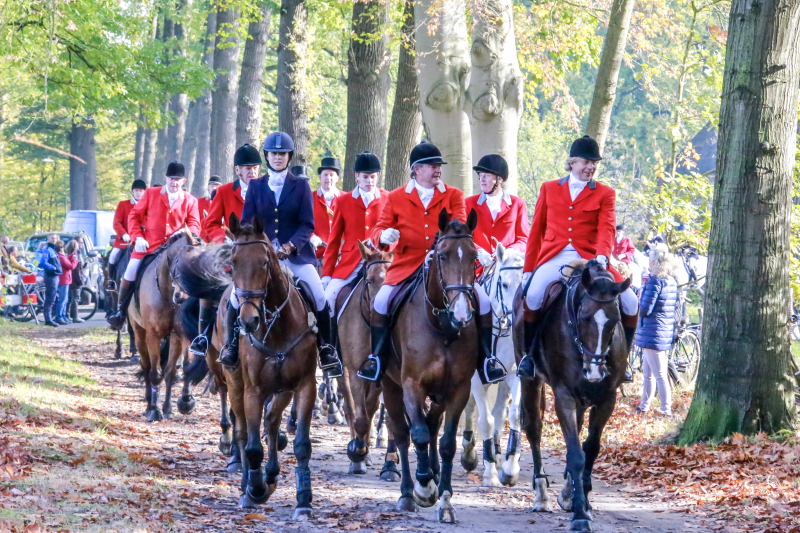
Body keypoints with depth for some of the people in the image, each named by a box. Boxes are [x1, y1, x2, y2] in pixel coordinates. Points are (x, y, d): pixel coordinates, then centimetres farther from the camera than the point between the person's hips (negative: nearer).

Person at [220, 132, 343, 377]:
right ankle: (231, 346, 4)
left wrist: (291, 246, -19)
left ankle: (326, 349, -1)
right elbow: (246, 223, 5)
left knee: (319, 297, -18)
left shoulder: (301, 186, 4)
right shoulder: (255, 186, 9)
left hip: (296, 253, -1)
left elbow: (307, 224, -2)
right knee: (237, 296, -17)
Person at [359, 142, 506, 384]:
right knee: (381, 299, -23)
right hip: (407, 265, 0)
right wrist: (384, 236, -21)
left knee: (482, 299, -17)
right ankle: (377, 356, -7)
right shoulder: (395, 198, 9)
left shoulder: (454, 195, 9)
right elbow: (378, 230, 5)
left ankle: (486, 358, -4)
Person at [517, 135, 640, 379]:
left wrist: (602, 257, -24)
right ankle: (529, 354, -8)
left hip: (588, 259, 0)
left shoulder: (604, 194, 12)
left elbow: (606, 229, -4)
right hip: (554, 258, 0)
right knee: (531, 297, -30)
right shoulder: (549, 189, 16)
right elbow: (536, 232, 16)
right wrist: (528, 270, 10)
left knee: (630, 303, -17)